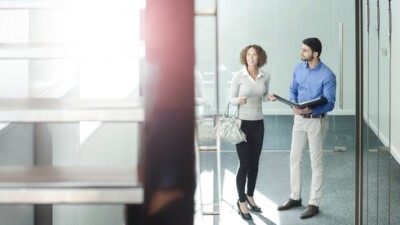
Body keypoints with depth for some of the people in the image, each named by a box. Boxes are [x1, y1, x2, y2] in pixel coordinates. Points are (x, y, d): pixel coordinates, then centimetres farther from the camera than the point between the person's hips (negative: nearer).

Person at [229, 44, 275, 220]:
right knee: (244, 163, -4)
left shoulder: (265, 76, 1)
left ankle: (250, 196, 29)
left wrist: (269, 97, -8)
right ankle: (241, 201, 9)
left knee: (254, 163, 11)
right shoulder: (238, 76, -10)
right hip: (242, 122, -4)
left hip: (258, 123, 4)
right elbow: (231, 100, -6)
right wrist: (239, 100, -27)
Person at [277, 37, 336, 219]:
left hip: (316, 121, -6)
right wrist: (294, 105, -12)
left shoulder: (327, 75, -19)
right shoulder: (299, 68, 0)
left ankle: (314, 203, 10)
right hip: (299, 119, 6)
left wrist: (310, 110, -34)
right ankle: (295, 197, 25)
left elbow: (329, 104, -18)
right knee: (294, 158, 12)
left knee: (316, 162, 2)